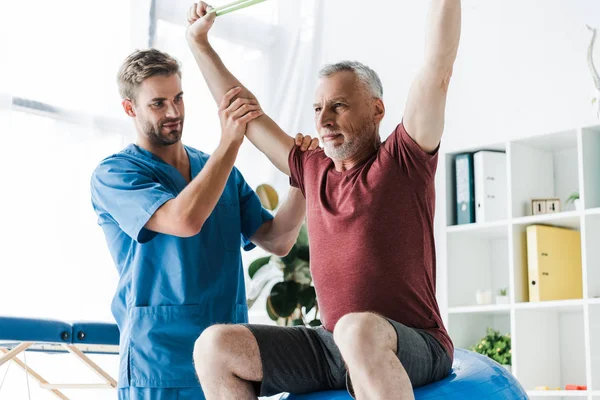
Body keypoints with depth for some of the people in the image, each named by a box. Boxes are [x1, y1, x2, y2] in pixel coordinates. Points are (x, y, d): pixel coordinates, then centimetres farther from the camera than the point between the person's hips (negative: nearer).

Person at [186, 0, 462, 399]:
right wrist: (200, 44, 29)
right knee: (215, 344, -12)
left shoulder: (404, 160, -1)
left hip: (413, 347, -6)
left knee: (358, 330, -41)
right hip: (334, 343, 6)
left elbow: (439, 68, -12)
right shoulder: (313, 170, 15)